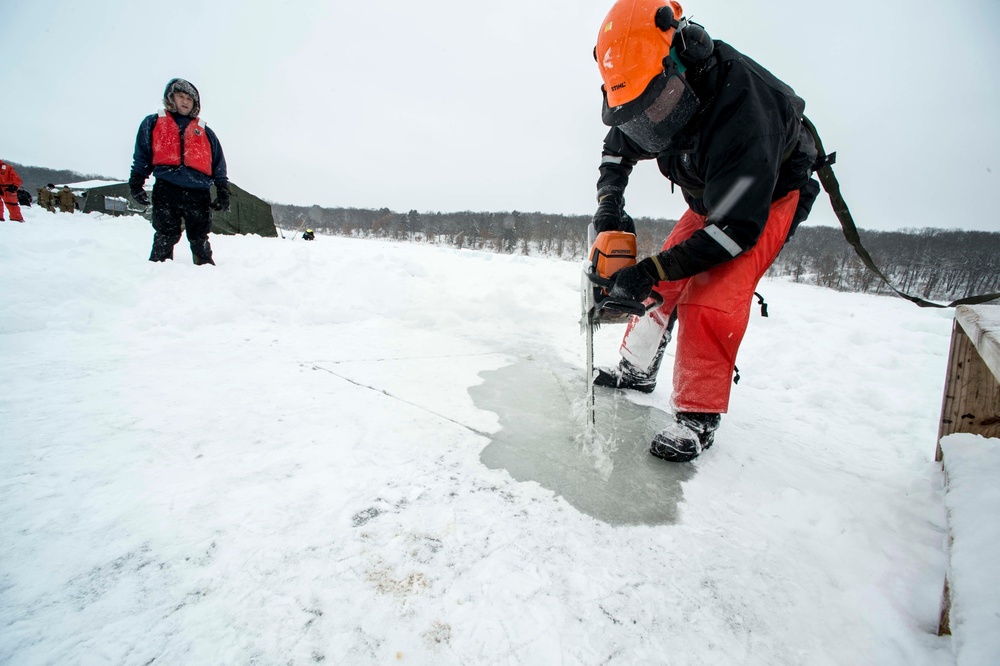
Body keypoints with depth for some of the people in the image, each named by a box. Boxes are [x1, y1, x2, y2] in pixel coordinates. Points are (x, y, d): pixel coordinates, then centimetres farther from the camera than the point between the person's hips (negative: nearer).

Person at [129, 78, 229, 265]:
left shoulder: (206, 132, 21)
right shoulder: (152, 123, 19)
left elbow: (219, 165, 16)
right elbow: (141, 157, 14)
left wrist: (223, 192, 7)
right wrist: (136, 183, 4)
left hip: (198, 193, 1)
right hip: (166, 190, -1)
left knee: (200, 241, 4)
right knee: (165, 237, -3)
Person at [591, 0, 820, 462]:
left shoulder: (742, 104, -37)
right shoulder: (664, 93, -14)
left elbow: (739, 225, -36)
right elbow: (617, 147, 4)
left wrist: (650, 271, -41)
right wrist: (609, 203, -14)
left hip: (771, 198, -7)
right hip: (711, 198, 7)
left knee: (713, 297, -24)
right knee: (665, 284, 2)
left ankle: (698, 416, -12)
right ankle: (638, 370, 20)